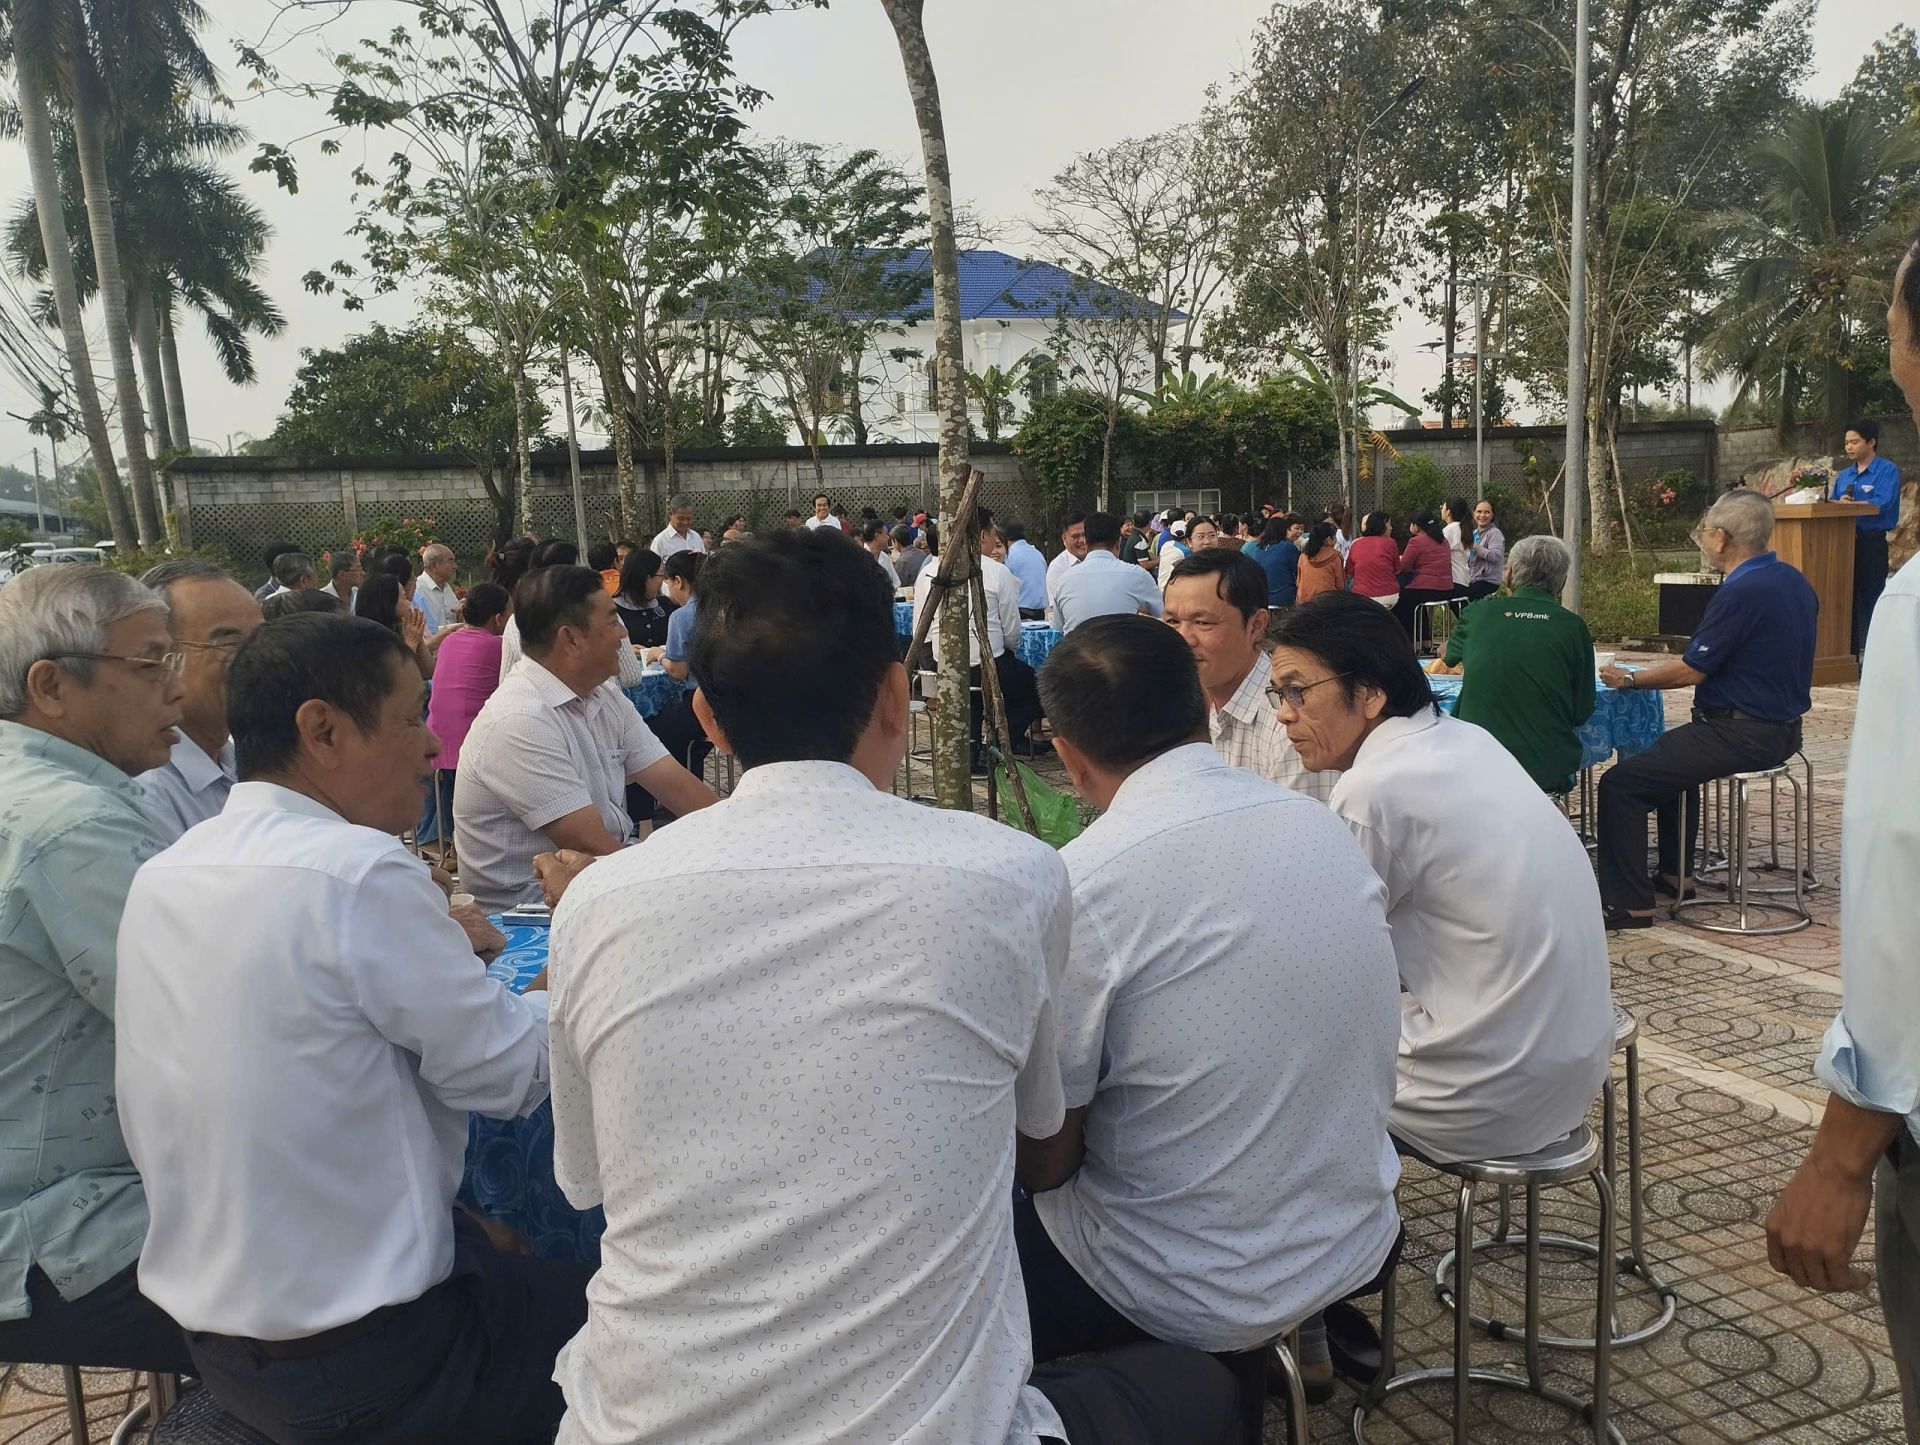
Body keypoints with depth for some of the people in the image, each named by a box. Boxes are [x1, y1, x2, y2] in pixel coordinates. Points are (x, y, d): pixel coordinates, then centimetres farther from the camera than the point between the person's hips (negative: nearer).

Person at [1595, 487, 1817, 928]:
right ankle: (1674, 874, 38)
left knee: (1620, 782, -12)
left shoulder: (1741, 592, -22)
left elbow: (1690, 672, -19)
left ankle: (1629, 904, -10)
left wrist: (1629, 679, -4)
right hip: (1782, 728, 11)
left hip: (1741, 734, -11)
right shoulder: (1794, 582, 9)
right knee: (1670, 751, 34)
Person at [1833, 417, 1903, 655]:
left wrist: (1848, 504, -11)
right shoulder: (1844, 475, 17)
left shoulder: (1887, 471, -2)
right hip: (1845, 542, 6)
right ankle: (1850, 652, 13)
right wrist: (1838, 503, -10)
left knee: (1870, 600, -6)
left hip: (1871, 543, -6)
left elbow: (1882, 504, -16)